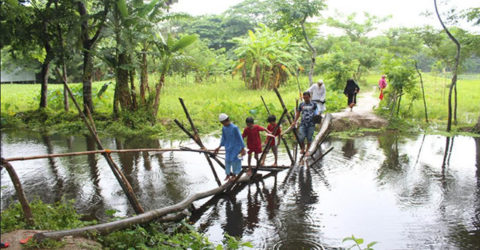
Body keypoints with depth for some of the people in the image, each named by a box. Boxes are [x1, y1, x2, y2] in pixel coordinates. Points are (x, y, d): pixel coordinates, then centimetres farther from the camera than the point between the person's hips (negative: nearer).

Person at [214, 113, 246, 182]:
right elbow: (223, 138, 10)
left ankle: (234, 175, 17)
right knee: (227, 160, 6)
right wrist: (219, 147, 13)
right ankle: (228, 174, 23)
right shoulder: (224, 128, -2)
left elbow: (240, 138, -17)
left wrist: (243, 149, -14)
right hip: (228, 147, 5)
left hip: (235, 147, -5)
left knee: (233, 160, -1)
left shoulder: (234, 128, -22)